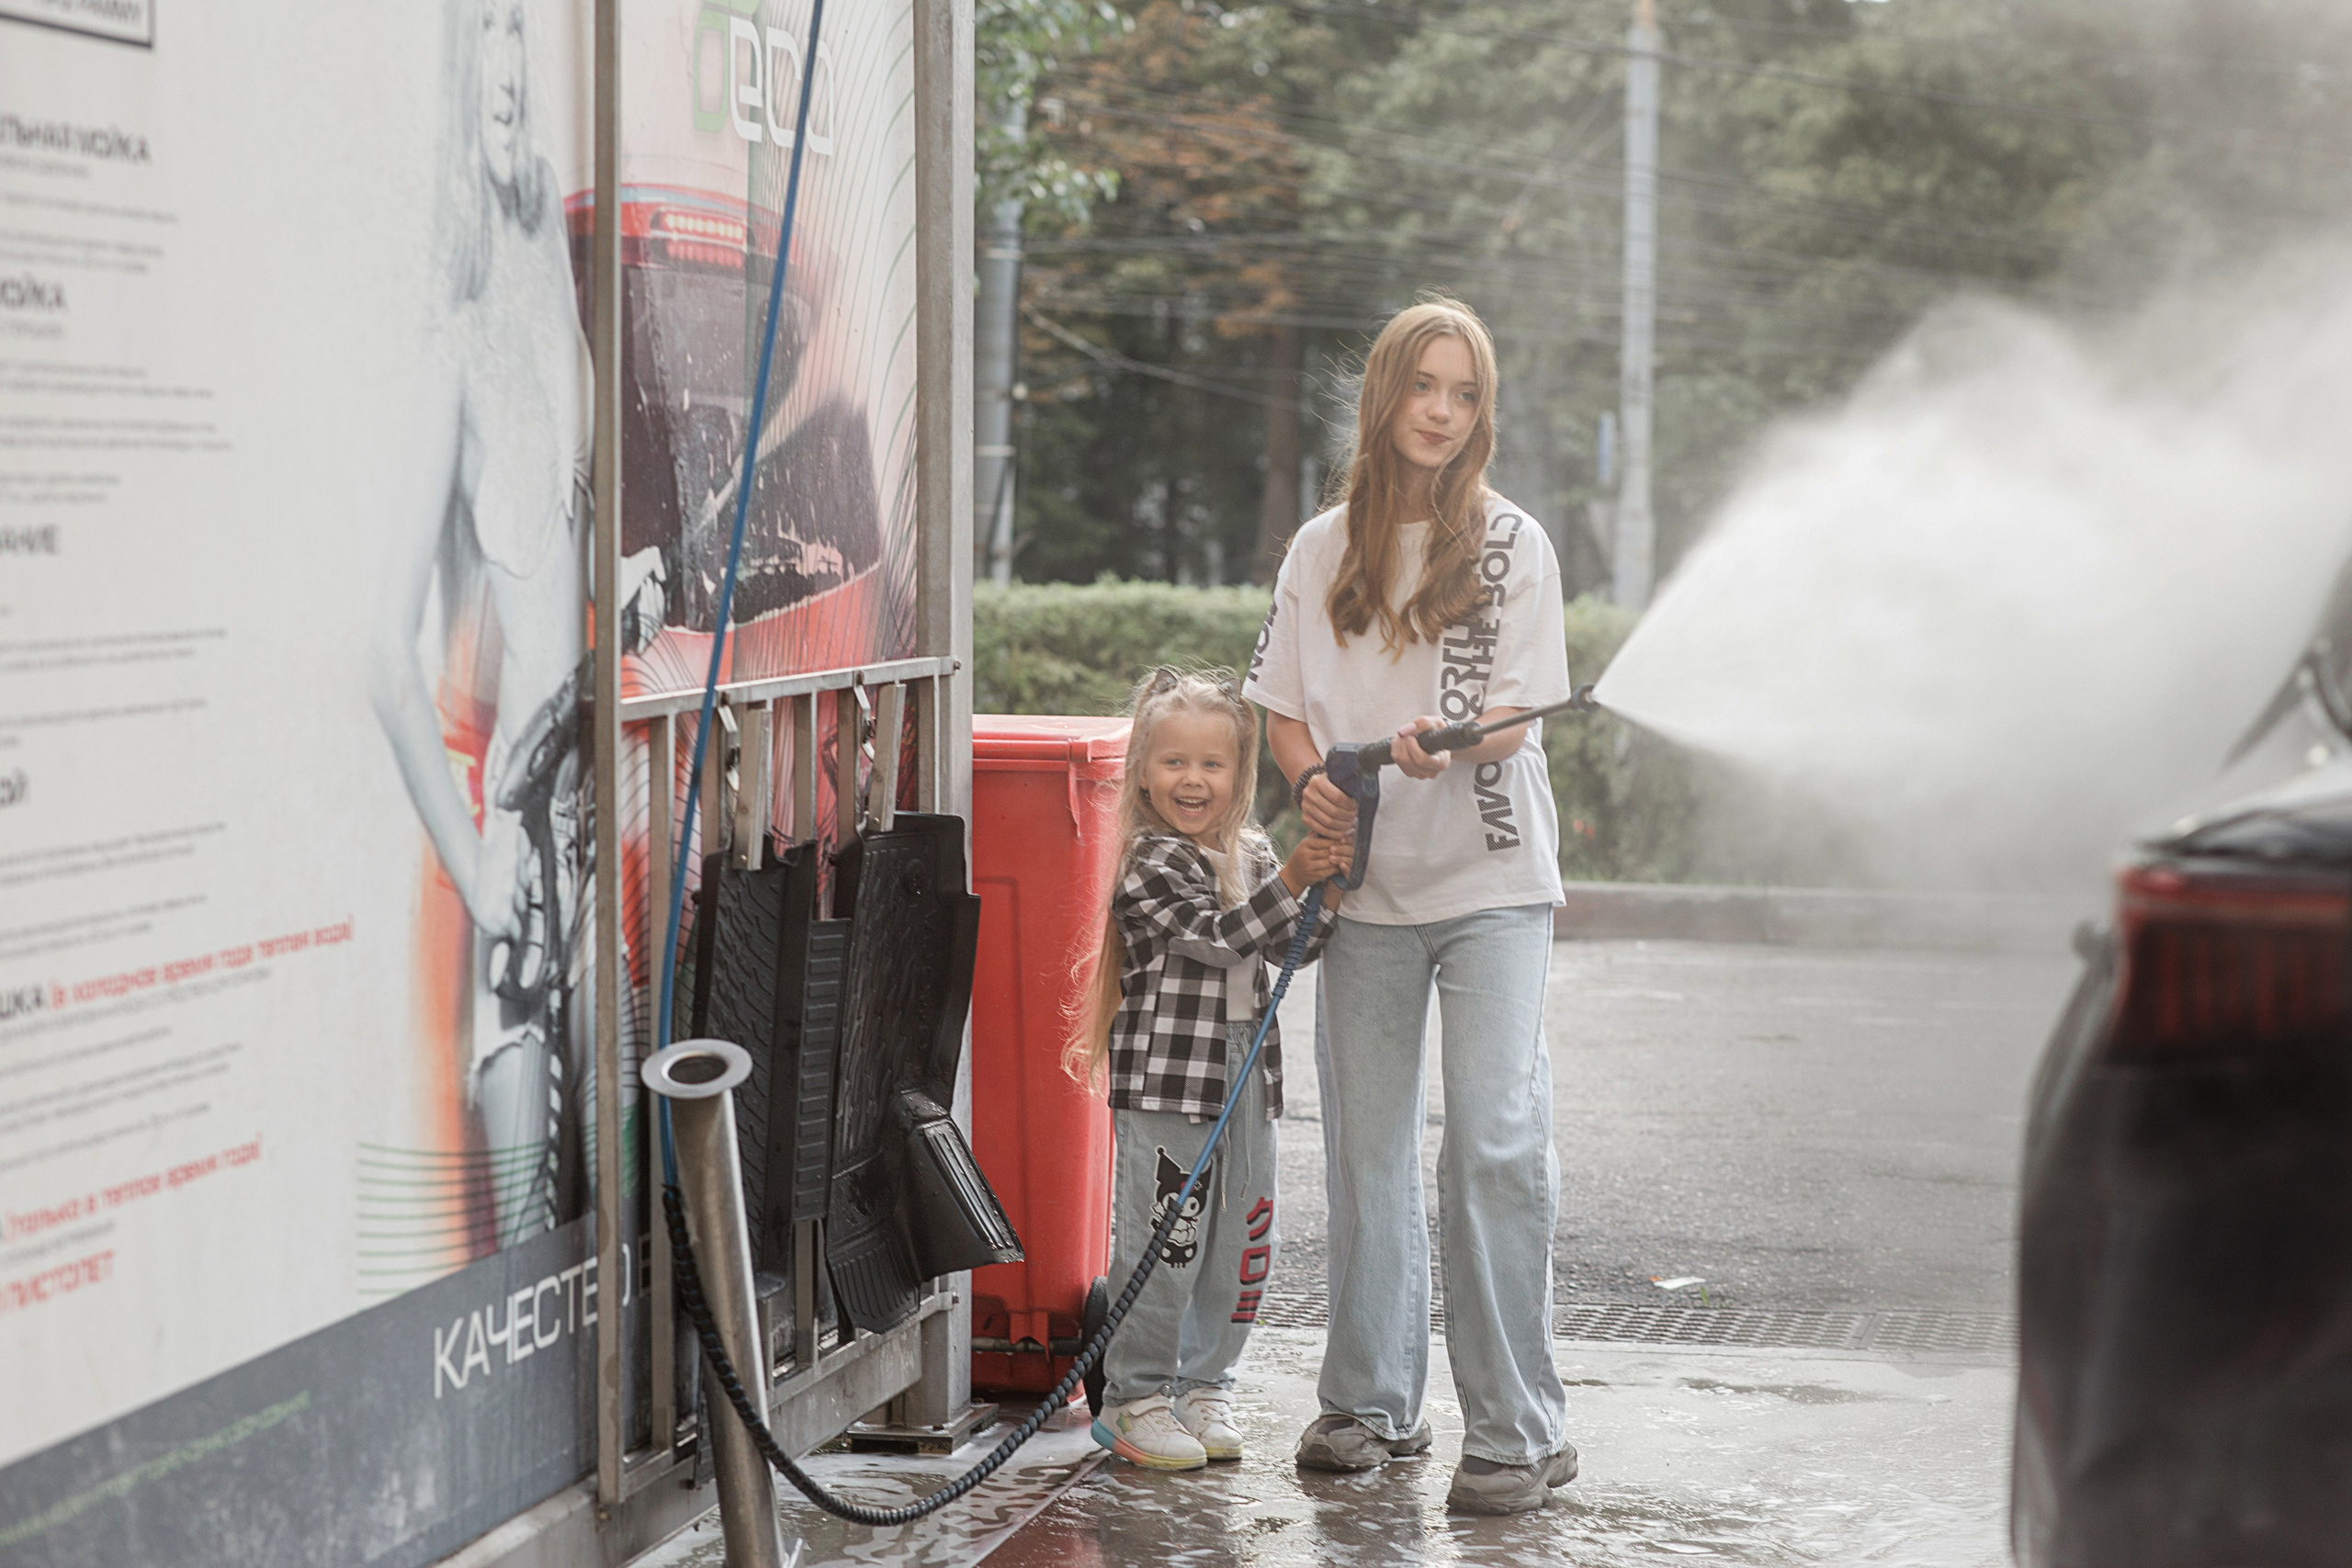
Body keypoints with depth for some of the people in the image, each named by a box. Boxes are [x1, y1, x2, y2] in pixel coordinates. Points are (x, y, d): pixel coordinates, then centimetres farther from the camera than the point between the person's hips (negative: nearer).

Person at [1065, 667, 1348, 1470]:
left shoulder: (1250, 854, 13)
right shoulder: (1151, 863, -9)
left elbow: (1287, 949, 11)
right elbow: (1219, 937, -17)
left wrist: (1326, 899, -7)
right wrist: (1291, 881, -22)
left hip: (1245, 1078, 7)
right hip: (1166, 1076, -7)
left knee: (1238, 1239, 11)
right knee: (1162, 1240, -6)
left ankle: (1203, 1385, 23)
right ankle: (1136, 1397, 4)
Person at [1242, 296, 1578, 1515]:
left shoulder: (1510, 543, 0)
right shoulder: (1323, 549, 8)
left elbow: (1521, 715, -5)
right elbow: (1281, 705, 11)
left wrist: (1448, 746, -27)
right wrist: (1309, 783, -10)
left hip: (1491, 878, -3)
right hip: (1364, 879, 3)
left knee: (1496, 1139, -11)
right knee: (1366, 1146, 8)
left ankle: (1517, 1430, -6)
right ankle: (1371, 1402, 21)